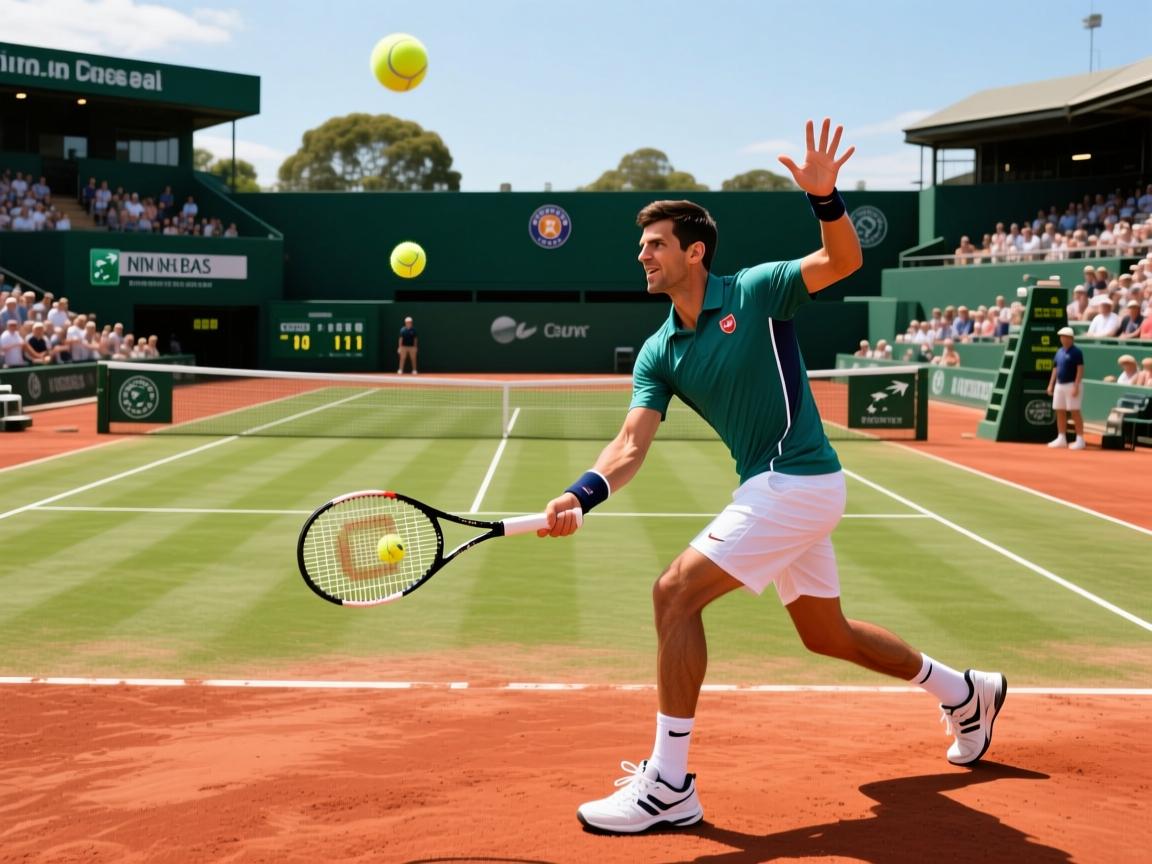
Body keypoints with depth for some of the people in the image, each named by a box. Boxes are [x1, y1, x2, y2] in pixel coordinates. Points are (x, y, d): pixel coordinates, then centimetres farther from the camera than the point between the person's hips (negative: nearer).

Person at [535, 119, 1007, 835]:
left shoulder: (755, 292, -7)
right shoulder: (659, 353, 7)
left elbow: (845, 262, -15)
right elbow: (632, 443, -4)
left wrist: (825, 197, -34)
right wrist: (582, 494, -22)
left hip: (799, 481, -8)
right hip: (776, 488, 9)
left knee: (677, 592, -17)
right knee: (827, 634, 20)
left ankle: (669, 786, -12)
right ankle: (969, 693, 42)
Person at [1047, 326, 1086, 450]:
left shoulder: (1076, 352, -9)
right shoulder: (1059, 352, 14)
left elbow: (1080, 370, -14)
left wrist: (1076, 386, -21)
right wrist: (1051, 384, 13)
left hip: (1071, 385, -8)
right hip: (1059, 385, 8)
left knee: (1075, 412, -7)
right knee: (1060, 412, 8)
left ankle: (1080, 439, -3)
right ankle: (1061, 438, 14)